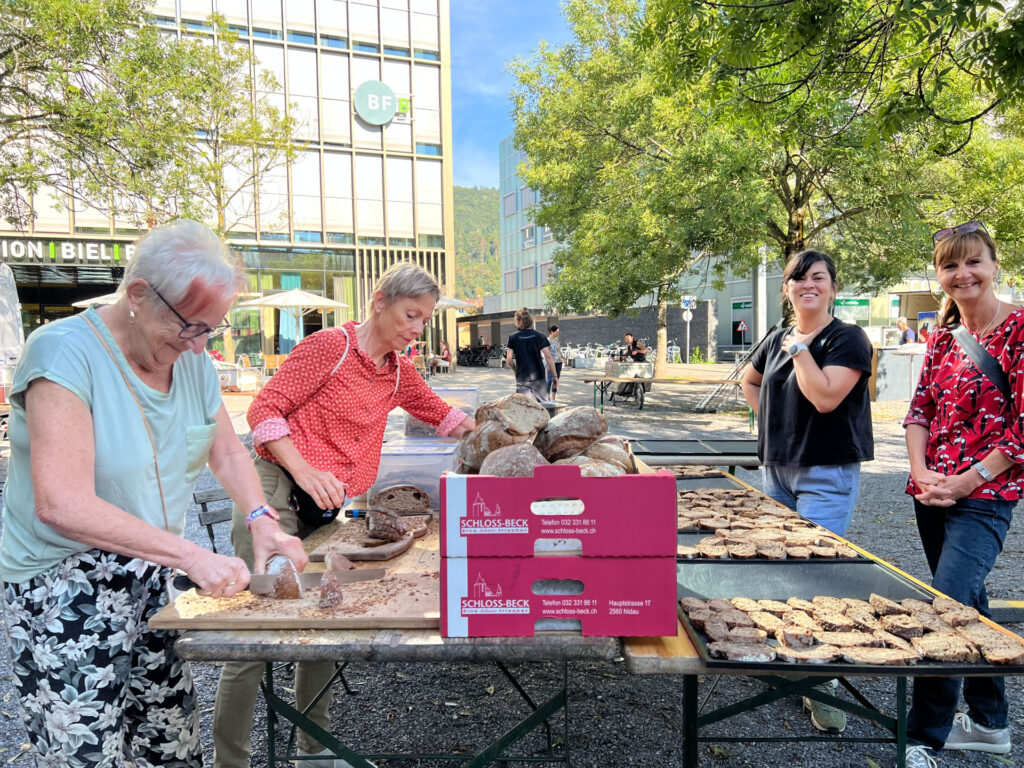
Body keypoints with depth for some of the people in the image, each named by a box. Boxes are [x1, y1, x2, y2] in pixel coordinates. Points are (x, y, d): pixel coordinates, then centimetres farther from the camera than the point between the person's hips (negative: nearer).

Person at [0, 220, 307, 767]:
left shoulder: (192, 360, 3)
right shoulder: (65, 353, -18)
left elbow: (226, 451, 13)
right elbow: (62, 505, -26)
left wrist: (262, 522, -4)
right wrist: (192, 555, -28)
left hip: (153, 582, 6)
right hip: (67, 597, -6)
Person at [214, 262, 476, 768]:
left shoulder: (398, 371, 11)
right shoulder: (331, 345, -10)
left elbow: (440, 414, 24)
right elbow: (264, 408, -12)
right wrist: (306, 471, -23)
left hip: (325, 506, 8)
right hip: (277, 492, -7)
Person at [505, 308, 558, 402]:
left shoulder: (513, 337, 1)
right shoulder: (539, 336, 1)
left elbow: (509, 360, -2)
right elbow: (548, 356, -6)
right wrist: (555, 375, -1)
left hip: (522, 379, 0)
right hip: (539, 377, 0)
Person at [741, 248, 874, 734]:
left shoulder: (846, 339, -8)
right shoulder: (776, 340, 11)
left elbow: (825, 396, -23)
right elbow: (750, 381, 28)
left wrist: (800, 347, -13)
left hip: (826, 474, -7)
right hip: (776, 468, 7)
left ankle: (821, 686, 3)